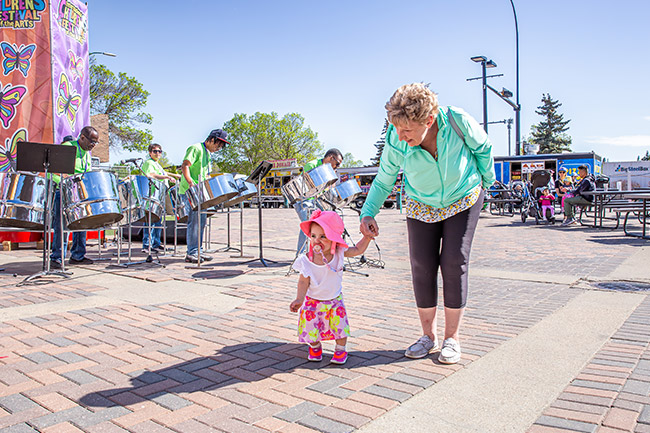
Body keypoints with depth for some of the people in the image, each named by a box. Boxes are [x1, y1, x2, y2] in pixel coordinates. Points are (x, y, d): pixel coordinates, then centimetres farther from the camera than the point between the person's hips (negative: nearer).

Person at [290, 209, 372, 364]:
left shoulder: (339, 253, -18)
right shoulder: (306, 261, -25)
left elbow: (357, 250, -2)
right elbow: (303, 282, -18)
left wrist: (367, 237, -16)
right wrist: (299, 299, -31)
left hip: (335, 299, 1)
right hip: (313, 301, -1)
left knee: (339, 324, -4)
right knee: (310, 326, -4)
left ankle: (341, 349, 27)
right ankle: (315, 346, 32)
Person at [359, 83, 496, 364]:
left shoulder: (458, 122, -30)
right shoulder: (395, 142, -25)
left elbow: (483, 147, -6)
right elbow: (383, 181, -8)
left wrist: (487, 180, 8)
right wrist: (368, 213, -22)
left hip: (463, 199, -1)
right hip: (421, 205, 2)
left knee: (454, 263, -8)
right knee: (422, 267, -4)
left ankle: (451, 338, 7)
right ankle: (428, 335, 14)